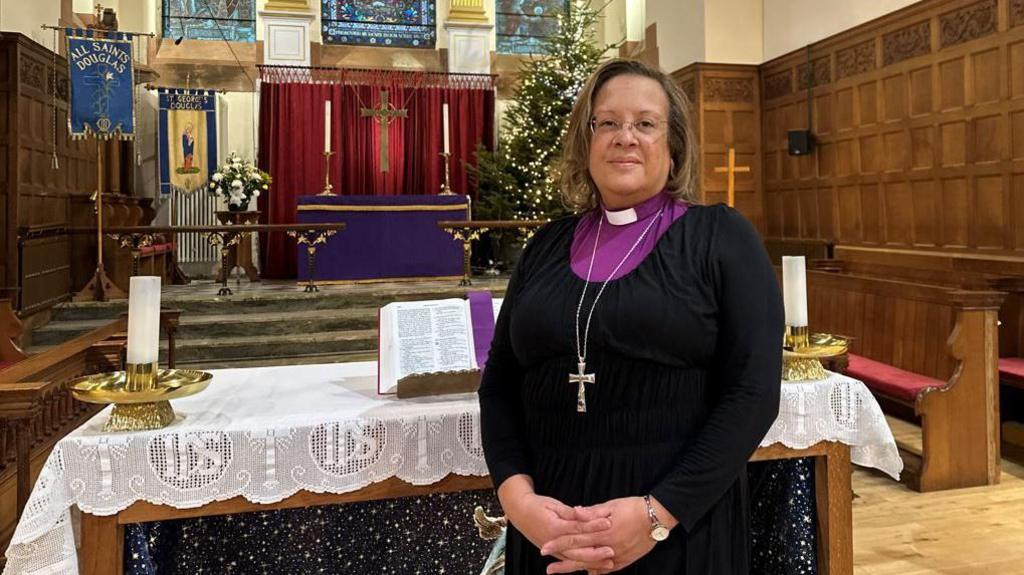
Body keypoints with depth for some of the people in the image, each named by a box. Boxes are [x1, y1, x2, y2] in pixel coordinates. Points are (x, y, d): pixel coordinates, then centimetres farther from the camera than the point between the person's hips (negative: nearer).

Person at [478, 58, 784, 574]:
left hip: (681, 521, -3)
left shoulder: (722, 237, -3)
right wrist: (517, 495, -8)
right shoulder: (547, 247, 7)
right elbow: (499, 384, 7)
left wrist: (657, 513, -16)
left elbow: (753, 392, -9)